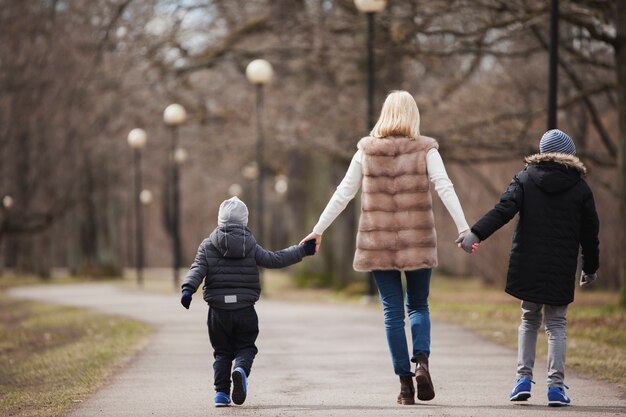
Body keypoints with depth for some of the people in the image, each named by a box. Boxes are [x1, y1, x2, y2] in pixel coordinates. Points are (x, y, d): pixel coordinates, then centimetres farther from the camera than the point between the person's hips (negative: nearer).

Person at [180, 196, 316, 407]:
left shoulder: (207, 246, 4)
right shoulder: (250, 246, 4)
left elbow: (198, 270, -9)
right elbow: (274, 260, 4)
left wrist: (188, 289, -18)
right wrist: (301, 251, 13)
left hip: (218, 310, 1)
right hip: (245, 310, 0)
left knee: (222, 352, 13)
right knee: (246, 347, 11)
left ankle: (221, 392, 0)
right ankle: (241, 369, -21)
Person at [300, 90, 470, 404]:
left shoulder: (366, 151, 3)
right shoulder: (425, 149, 0)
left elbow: (343, 194, 4)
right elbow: (445, 188, -12)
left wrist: (318, 230, 11)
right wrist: (463, 228, -16)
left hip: (379, 242, 1)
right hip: (417, 241, -1)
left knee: (393, 310, 6)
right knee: (418, 306, 12)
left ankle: (405, 381, 1)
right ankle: (422, 361, -13)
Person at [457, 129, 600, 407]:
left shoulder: (525, 178, 3)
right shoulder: (580, 188, 2)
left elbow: (504, 209, -12)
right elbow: (589, 233, 5)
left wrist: (476, 233, -19)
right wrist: (590, 268, 18)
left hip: (527, 267, 1)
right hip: (561, 270, -1)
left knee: (529, 320, 16)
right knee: (556, 325, 7)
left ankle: (524, 378, 4)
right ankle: (556, 386, -3)